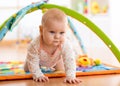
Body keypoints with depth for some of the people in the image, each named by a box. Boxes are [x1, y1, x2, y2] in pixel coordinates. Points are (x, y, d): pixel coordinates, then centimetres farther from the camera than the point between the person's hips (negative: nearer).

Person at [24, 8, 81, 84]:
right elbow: (32, 63, -37)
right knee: (28, 70, 15)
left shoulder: (66, 45, -43)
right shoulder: (35, 45, -47)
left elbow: (70, 61, -41)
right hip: (38, 61, -1)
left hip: (56, 61, 1)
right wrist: (38, 75, -42)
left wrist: (70, 76, -52)